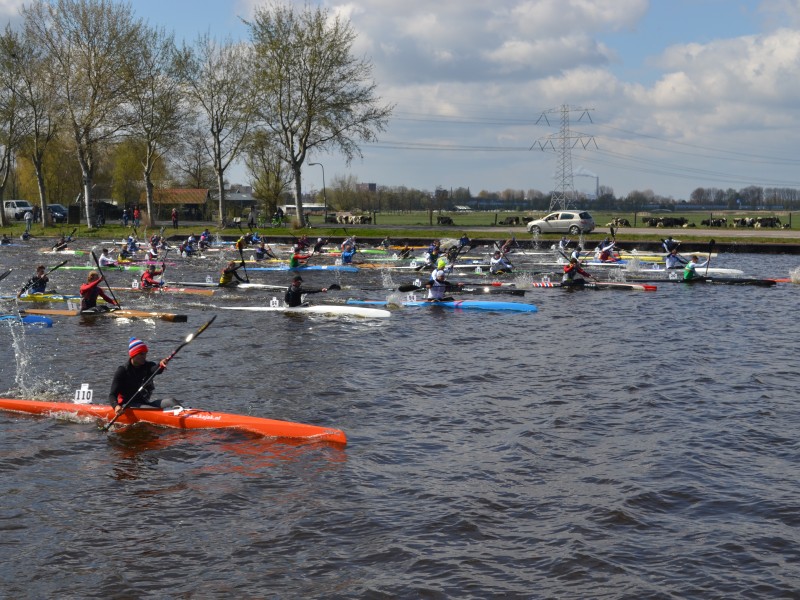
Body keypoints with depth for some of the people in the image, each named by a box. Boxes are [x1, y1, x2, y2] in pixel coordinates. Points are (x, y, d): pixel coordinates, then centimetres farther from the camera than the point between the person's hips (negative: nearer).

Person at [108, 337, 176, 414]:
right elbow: (112, 395, -12)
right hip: (128, 406, -4)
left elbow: (156, 369, -20)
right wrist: (116, 406, -34)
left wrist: (161, 365, -46)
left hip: (145, 403, 4)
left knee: (170, 401, -20)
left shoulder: (148, 366, 6)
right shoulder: (122, 371, -6)